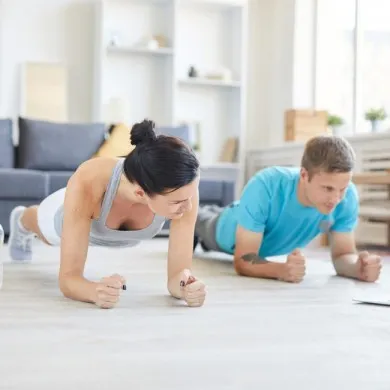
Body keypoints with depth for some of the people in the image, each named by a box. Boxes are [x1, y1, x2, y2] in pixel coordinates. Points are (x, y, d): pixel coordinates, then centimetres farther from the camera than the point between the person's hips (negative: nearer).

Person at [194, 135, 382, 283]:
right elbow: (242, 260, -48)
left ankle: (211, 212, 72)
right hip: (231, 232, -4)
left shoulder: (348, 196, -40)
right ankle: (197, 214, 67)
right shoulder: (265, 187, -50)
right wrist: (282, 269, -68)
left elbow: (342, 254, -29)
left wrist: (358, 266, -53)